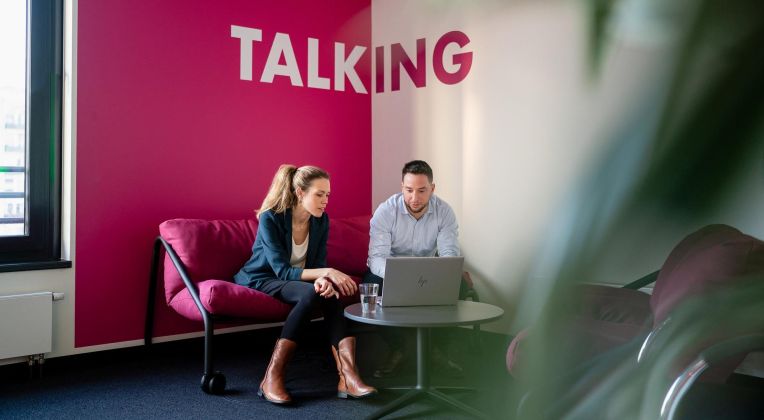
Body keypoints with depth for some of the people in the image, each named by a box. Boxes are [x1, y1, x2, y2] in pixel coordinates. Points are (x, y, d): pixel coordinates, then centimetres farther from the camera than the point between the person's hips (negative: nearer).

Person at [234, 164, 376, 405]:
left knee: (328, 292, -29)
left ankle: (347, 377, -36)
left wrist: (322, 280, -33)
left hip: (294, 281, 5)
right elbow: (283, 271, -27)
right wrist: (327, 273, -38)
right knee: (311, 293, -35)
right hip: (260, 280, -5)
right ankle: (273, 378, -33)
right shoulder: (270, 219, -23)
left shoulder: (321, 220, -6)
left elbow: (318, 263, -8)